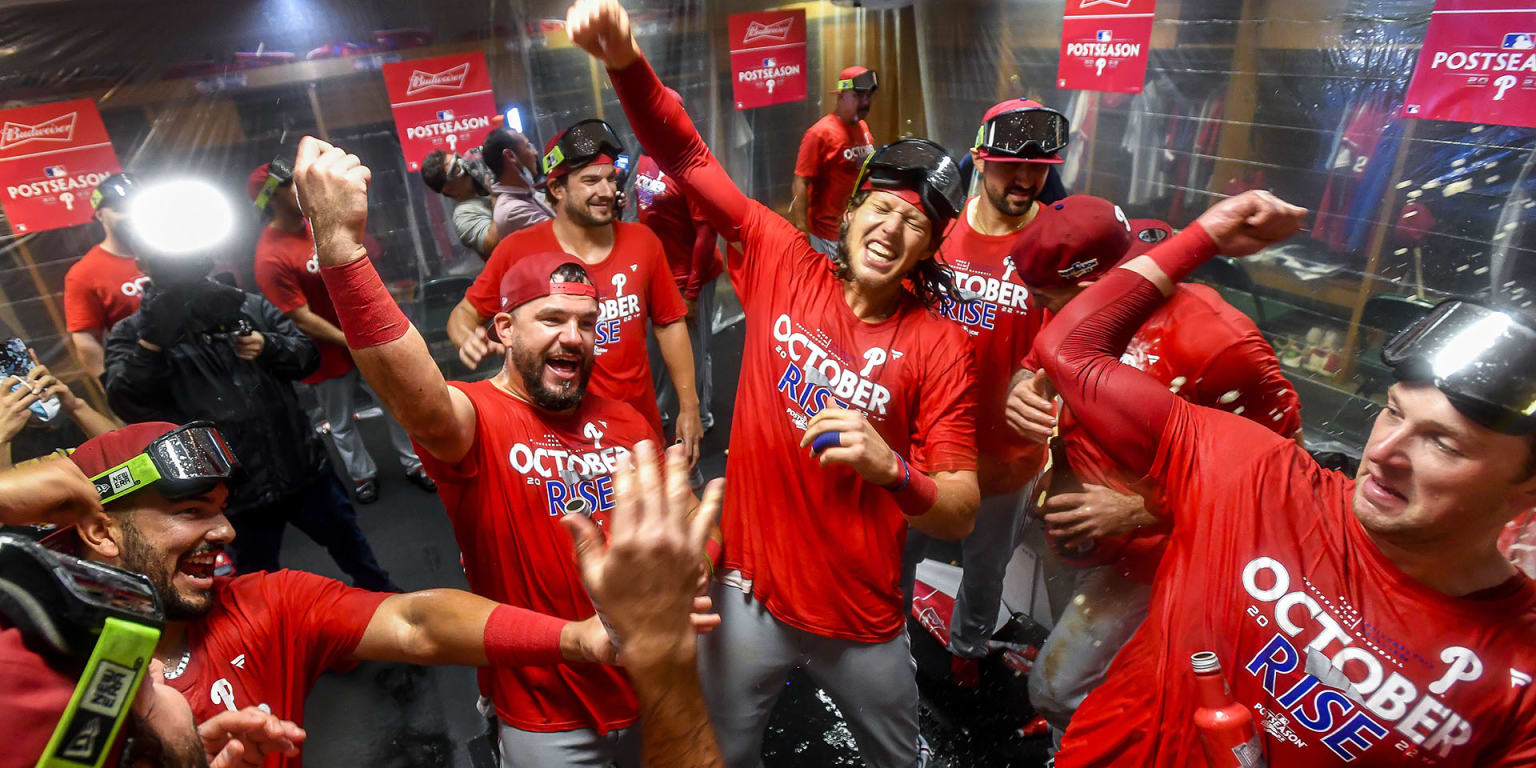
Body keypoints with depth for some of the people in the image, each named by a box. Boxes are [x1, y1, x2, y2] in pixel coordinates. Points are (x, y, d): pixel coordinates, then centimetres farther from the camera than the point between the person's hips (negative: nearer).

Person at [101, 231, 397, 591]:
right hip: (234, 489, -2)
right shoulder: (132, 333, -3)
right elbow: (127, 404, -18)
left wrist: (269, 346, -19)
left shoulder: (248, 305, 3)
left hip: (302, 464, 2)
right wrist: (152, 341, -32)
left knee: (349, 544, 23)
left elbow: (308, 354, 2)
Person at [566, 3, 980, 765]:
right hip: (748, 593, 1)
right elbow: (690, 161, -11)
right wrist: (628, 64, -27)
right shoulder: (783, 265, -9)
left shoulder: (939, 345, -13)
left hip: (862, 621, 0)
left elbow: (960, 514, -13)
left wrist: (890, 470, -33)